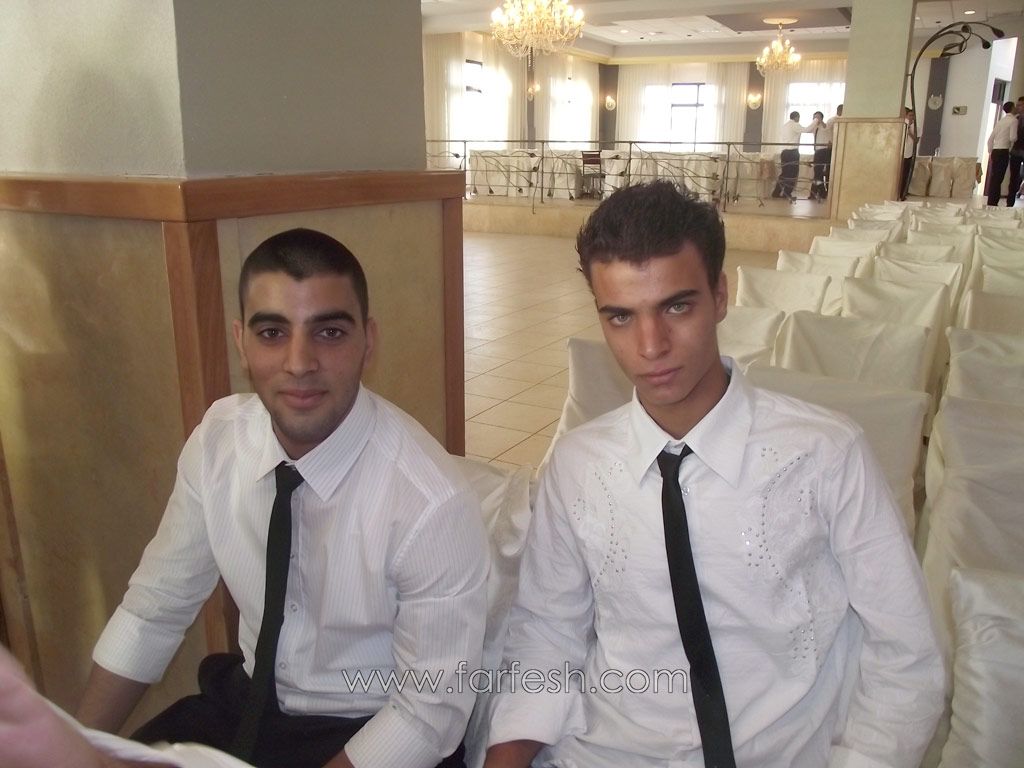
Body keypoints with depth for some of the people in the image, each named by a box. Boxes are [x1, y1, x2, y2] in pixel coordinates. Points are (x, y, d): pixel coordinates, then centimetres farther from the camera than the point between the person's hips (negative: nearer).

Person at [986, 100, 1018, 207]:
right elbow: (1012, 138, -14)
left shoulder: (1000, 121, 16)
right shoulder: (1014, 120, -4)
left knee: (994, 177, 7)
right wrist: (1016, 138, 8)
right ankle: (993, 202, -7)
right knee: (998, 178, -6)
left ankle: (991, 202, 8)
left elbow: (990, 138, 15)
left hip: (995, 151, 7)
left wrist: (990, 152, 20)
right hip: (1004, 151, -7)